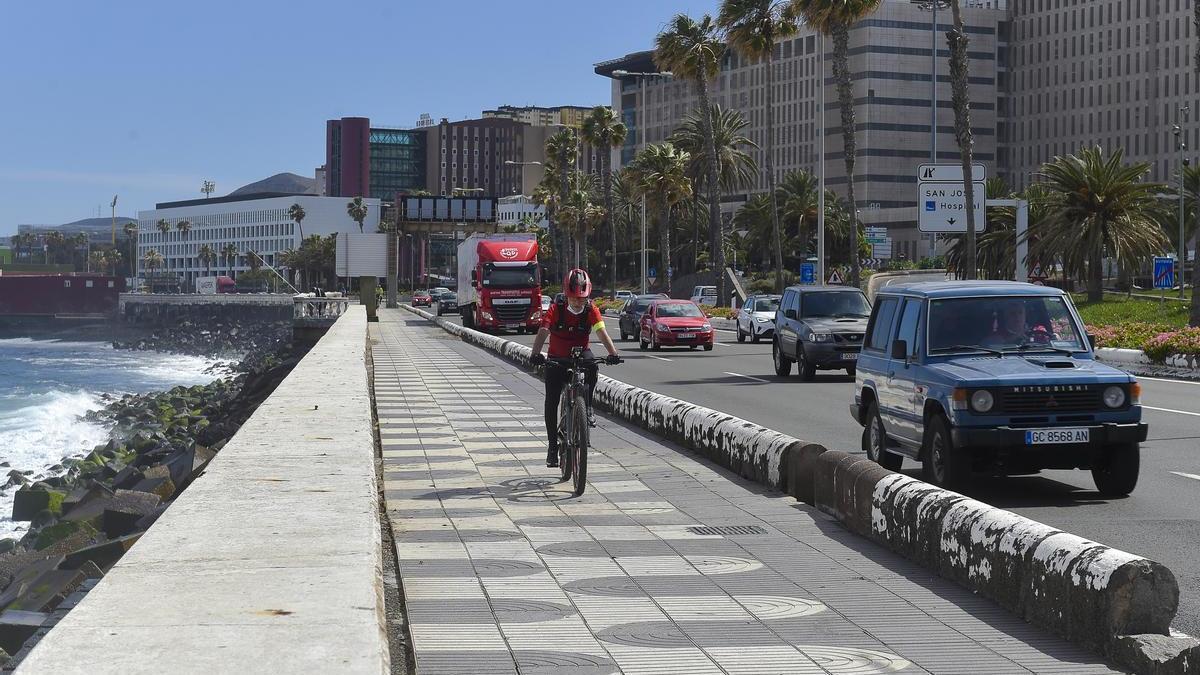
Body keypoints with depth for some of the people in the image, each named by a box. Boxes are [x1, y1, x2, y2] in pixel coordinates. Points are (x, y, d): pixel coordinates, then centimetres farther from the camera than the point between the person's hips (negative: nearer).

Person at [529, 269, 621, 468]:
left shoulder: (591, 310, -14)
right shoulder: (556, 309, -18)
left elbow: (602, 332, -26)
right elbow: (543, 332, -30)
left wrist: (613, 353, -44)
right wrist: (536, 354, -48)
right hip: (557, 358, 0)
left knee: (591, 367, -35)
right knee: (551, 401, -6)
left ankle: (587, 407, -16)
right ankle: (553, 445, 6)